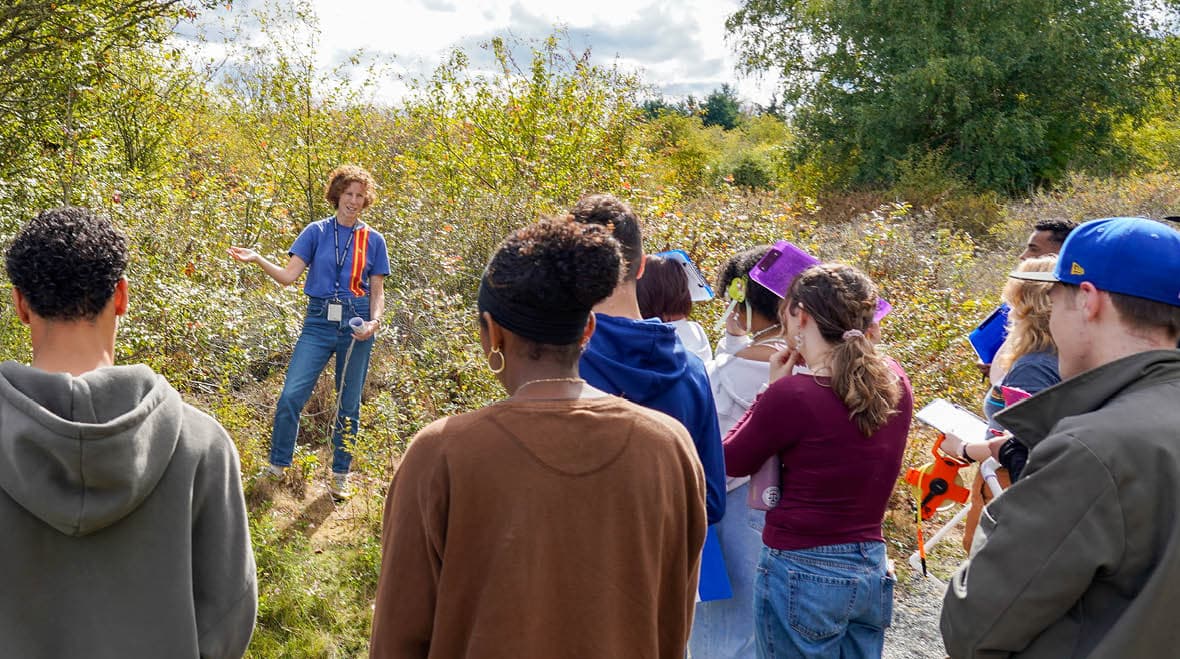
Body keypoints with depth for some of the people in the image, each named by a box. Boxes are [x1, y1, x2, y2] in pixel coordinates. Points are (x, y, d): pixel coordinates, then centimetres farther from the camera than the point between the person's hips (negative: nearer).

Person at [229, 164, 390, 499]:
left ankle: (340, 475, 21)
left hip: (356, 324, 0)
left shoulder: (373, 240, 6)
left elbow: (377, 291, 7)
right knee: (291, 395, -9)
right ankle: (276, 468, 7)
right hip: (319, 322, 0)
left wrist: (374, 322, -10)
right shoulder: (317, 232, 5)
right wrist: (257, 260, -18)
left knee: (349, 404, 7)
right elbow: (288, 275, -2)